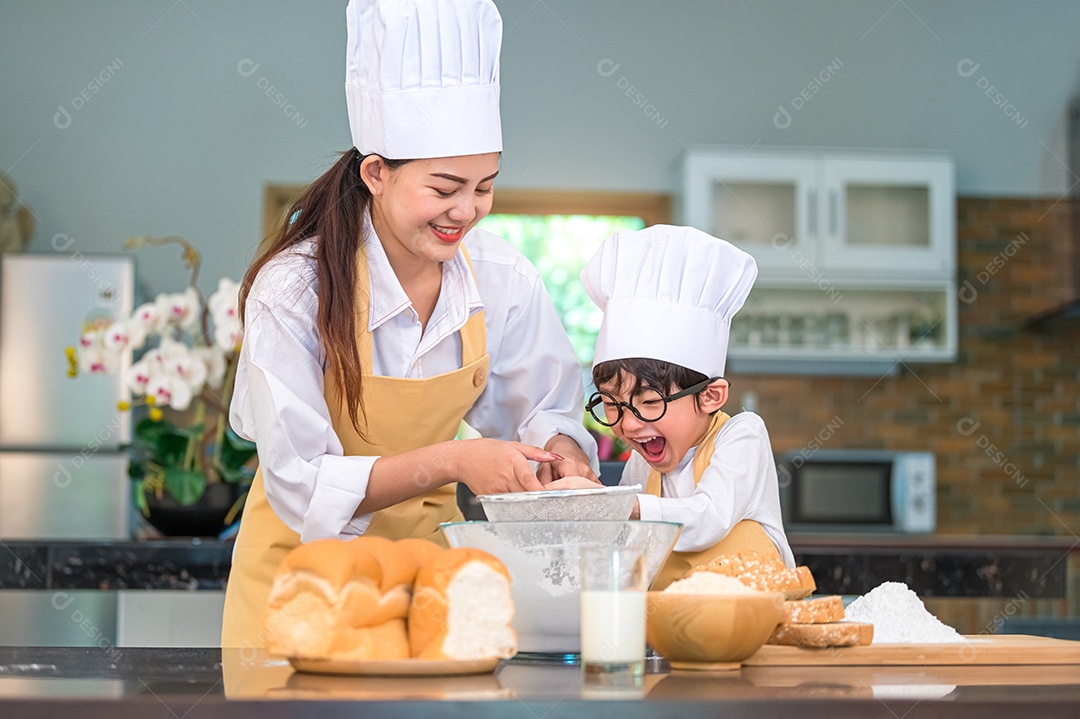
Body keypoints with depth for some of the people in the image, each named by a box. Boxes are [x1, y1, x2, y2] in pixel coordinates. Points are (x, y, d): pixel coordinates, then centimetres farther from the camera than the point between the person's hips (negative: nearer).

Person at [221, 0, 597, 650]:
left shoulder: (503, 279, -10)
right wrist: (450, 462, -33)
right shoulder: (293, 291, -21)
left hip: (430, 548, 3)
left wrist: (560, 454, -19)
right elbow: (300, 484, -22)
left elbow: (543, 407, 4)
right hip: (306, 565, -3)